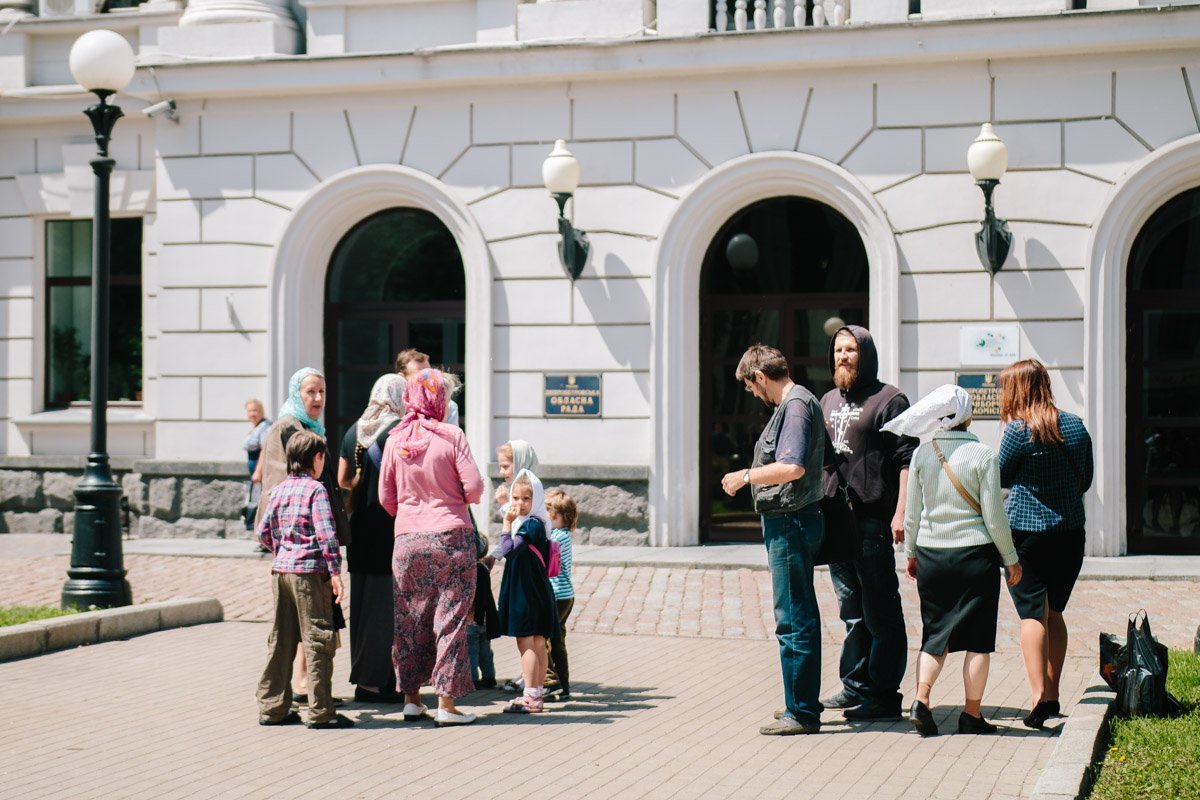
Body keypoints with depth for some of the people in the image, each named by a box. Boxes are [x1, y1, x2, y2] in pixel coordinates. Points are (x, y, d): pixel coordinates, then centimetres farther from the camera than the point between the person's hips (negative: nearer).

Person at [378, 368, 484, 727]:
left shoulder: (395, 440, 1)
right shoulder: (451, 436, -8)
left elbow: (386, 497, 6)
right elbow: (474, 489, -11)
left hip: (407, 539, 3)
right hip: (451, 536, -3)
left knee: (410, 620, 12)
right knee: (450, 619, 2)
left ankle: (411, 698, 18)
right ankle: (446, 704, 2)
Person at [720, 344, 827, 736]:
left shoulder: (796, 405, -15)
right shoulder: (796, 403, 16)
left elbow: (793, 468, -26)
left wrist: (745, 476, -15)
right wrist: (753, 475, 24)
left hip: (790, 523, -11)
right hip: (789, 523, 11)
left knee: (793, 619, -7)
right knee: (800, 616, 16)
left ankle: (801, 713, -3)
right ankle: (804, 703, 26)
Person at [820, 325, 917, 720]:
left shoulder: (889, 399, -4)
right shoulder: (828, 401, 18)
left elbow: (907, 460, -10)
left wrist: (900, 513, -17)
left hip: (873, 520, -7)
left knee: (880, 611, -3)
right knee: (851, 611, 14)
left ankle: (883, 693, 1)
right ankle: (855, 686, 22)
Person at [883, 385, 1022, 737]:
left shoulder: (922, 454, 0)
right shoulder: (983, 455, -9)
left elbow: (912, 512, 5)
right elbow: (994, 516, -8)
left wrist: (910, 553, 19)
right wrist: (1011, 559, 4)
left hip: (930, 554, 3)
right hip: (975, 553, -3)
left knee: (935, 633, 13)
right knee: (977, 637, 6)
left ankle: (921, 700, -4)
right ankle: (971, 715, 10)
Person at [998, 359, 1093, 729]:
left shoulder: (1018, 429, -11)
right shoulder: (1076, 426, 5)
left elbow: (1001, 477, 1)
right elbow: (1086, 480, 13)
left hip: (1026, 532, -5)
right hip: (1070, 532, 5)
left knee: (1032, 613, -4)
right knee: (1054, 612, 16)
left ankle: (1039, 697, -14)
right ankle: (1052, 695, 20)